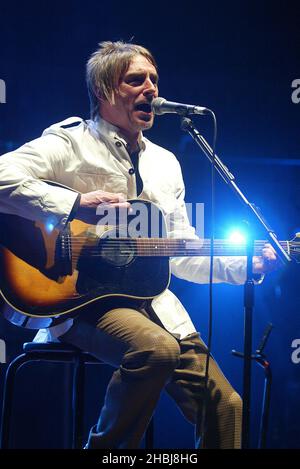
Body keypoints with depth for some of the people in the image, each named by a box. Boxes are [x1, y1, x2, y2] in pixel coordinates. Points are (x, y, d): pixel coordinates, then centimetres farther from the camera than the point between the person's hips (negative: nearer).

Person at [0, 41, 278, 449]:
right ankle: (105, 446, -12)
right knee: (157, 349, -35)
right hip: (83, 298, -6)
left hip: (153, 300, 7)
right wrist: (75, 203, -24)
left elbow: (182, 253, 19)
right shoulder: (70, 143, -2)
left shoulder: (166, 163, 19)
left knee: (225, 405, -5)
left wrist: (244, 265, 5)